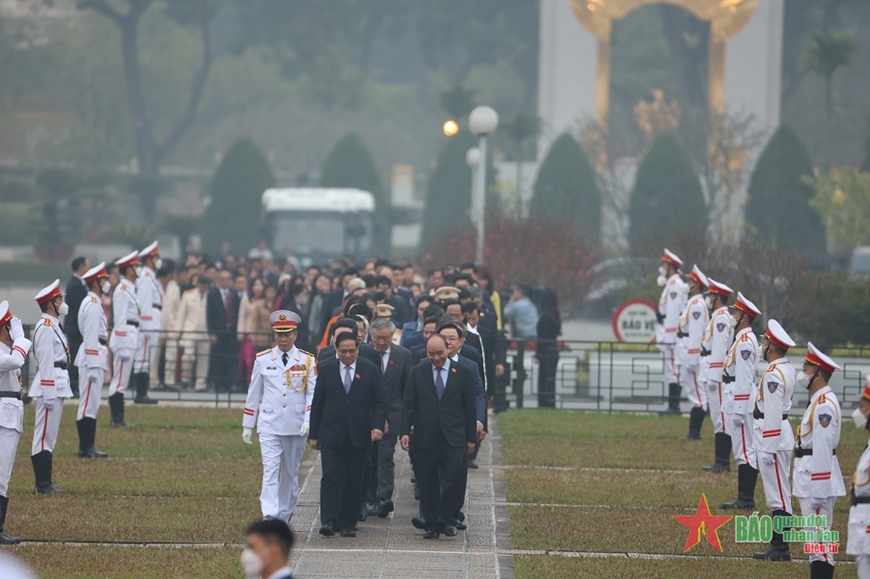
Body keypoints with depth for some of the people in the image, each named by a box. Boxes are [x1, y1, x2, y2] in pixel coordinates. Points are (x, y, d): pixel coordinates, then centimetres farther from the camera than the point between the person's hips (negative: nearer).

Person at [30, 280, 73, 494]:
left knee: (49, 436, 12)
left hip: (58, 385, 10)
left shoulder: (52, 326, 17)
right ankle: (42, 485, -4)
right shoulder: (46, 328, -14)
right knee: (44, 435, -6)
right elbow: (46, 362, -18)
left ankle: (45, 483, 16)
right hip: (50, 386, -10)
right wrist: (48, 394, -21)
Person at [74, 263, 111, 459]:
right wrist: (92, 366, -21)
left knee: (92, 403, 11)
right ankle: (85, 448, -7)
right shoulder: (92, 304, -15)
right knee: (89, 402, -8)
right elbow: (91, 337, -19)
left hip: (96, 356, 10)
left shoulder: (94, 303, 17)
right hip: (92, 357, -10)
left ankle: (88, 446, 14)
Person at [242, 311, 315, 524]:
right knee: (270, 471, -13)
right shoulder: (262, 360, 3)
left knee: (291, 473, 11)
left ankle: (285, 518, 24)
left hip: (296, 427, 1)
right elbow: (253, 394, 8)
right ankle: (270, 518, -23)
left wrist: (308, 420, -14)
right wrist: (247, 426, 9)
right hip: (269, 426, -1)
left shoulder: (308, 361, 2)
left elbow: (313, 393, -1)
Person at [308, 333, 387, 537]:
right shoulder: (326, 370, 6)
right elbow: (317, 403, 9)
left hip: (358, 436, 0)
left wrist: (378, 426, -12)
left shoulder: (370, 370, 4)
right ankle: (328, 521, -15)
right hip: (331, 434, 0)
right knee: (331, 476, -11)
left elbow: (379, 402, 4)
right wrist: (313, 434, 6)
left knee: (354, 480, 3)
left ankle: (347, 524, 10)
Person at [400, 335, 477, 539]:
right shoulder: (417, 373, 6)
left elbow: (469, 407, 7)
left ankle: (447, 520, 8)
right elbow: (408, 405, 5)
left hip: (454, 439, -1)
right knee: (428, 485, 3)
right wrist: (405, 431, -7)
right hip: (425, 439, 1)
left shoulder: (462, 373, 5)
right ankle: (431, 524, 12)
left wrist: (471, 437, 5)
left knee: (453, 482, -9)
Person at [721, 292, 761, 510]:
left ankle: (746, 499, -7)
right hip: (735, 401, 11)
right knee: (742, 451, 11)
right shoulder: (741, 340, 17)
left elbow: (744, 379, -20)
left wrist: (739, 410, -22)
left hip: (741, 401, -11)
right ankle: (744, 498, 14)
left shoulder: (745, 342, -16)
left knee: (744, 450, -8)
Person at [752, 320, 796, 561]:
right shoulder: (786, 369, 10)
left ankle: (780, 550, -5)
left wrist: (767, 449, -20)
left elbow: (772, 414, -22)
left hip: (773, 439, -10)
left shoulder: (773, 375, -20)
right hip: (782, 436, 10)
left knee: (778, 496, -7)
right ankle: (778, 547, 17)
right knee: (777, 495, 13)